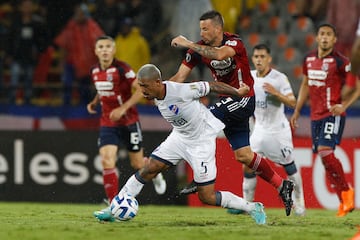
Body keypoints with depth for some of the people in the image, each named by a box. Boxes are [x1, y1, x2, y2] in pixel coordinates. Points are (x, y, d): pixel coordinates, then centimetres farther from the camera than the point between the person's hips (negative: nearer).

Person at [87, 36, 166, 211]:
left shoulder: (121, 68, -16)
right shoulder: (95, 71, 4)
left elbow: (141, 90, -17)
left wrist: (122, 108, -23)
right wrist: (95, 102, 7)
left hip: (128, 122, -4)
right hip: (107, 123, 4)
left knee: (137, 164, 5)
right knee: (107, 160, -15)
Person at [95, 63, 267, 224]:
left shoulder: (181, 91, -32)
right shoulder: (156, 95, -9)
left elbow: (212, 86, -18)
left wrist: (238, 92, -2)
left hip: (202, 141, -7)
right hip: (180, 137, 7)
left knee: (207, 197, -5)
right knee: (148, 170, -1)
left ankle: (253, 208, 11)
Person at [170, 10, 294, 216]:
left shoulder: (234, 42, -19)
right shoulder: (199, 48, -1)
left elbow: (220, 54, -42)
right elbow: (180, 77, -3)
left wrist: (188, 44, -40)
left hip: (243, 99, -7)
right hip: (228, 101, 7)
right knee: (243, 155, 5)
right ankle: (282, 186, 16)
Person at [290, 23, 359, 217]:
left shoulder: (340, 61, -10)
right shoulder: (309, 59, 9)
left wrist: (344, 105, -20)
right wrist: (296, 111, 20)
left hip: (333, 115, -7)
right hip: (315, 115, 7)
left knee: (325, 151, -22)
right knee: (324, 157, 5)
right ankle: (344, 202, 12)